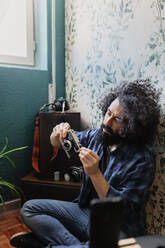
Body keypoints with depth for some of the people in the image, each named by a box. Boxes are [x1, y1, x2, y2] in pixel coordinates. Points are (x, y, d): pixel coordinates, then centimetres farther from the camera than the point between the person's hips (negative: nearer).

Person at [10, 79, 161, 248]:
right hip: (86, 209, 6)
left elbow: (124, 210, -21)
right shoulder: (97, 136, -2)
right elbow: (56, 143, 10)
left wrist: (95, 173, -31)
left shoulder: (141, 160, -20)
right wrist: (59, 134, -15)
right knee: (29, 208, -2)